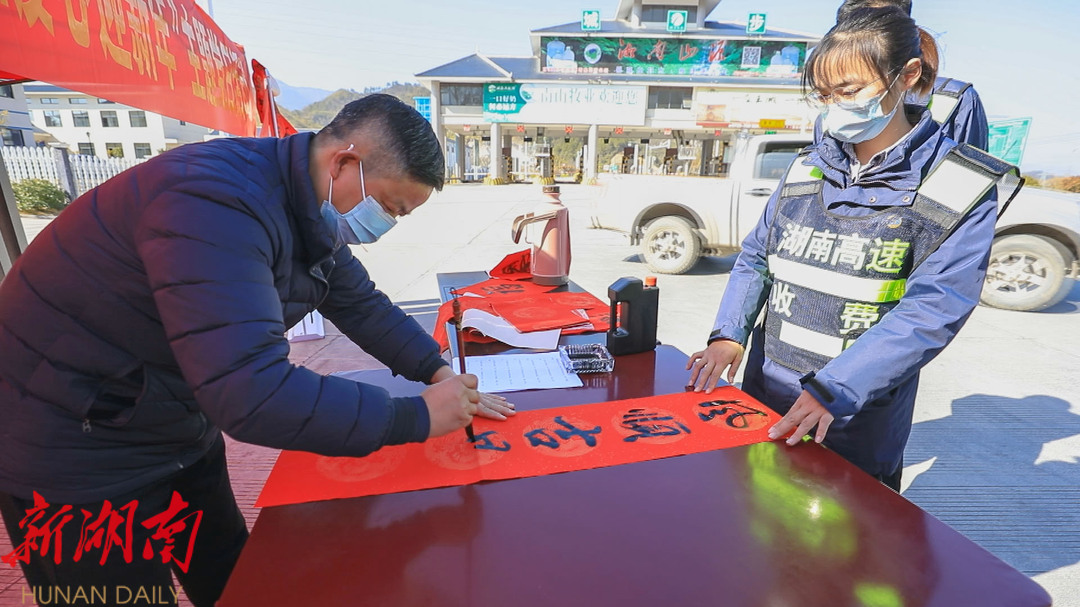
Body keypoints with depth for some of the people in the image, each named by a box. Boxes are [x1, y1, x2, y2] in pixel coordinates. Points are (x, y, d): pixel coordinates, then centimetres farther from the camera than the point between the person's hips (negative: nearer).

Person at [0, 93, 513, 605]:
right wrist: (417, 417, -33)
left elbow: (362, 304, 3)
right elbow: (251, 392, -41)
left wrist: (438, 371, -8)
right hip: (70, 448, -7)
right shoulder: (218, 202, -34)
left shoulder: (313, 211, -5)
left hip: (181, 430, 8)